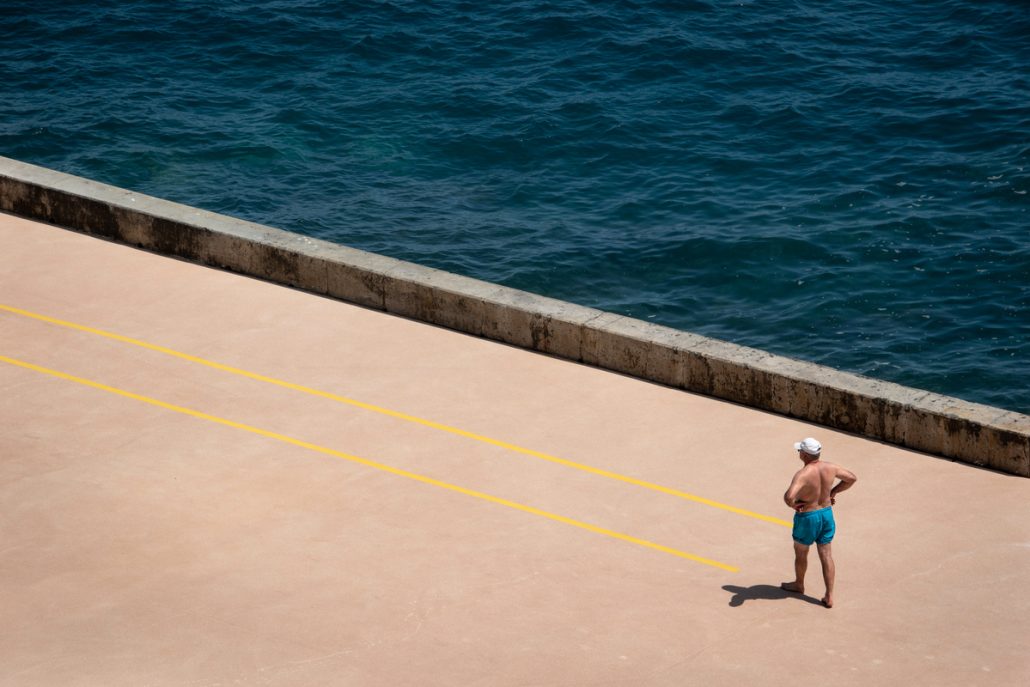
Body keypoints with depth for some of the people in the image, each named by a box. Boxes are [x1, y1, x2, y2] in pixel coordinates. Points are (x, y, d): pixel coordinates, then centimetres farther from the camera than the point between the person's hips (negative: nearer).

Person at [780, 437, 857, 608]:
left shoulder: (803, 474, -28)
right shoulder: (829, 468, -9)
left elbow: (788, 496, -42)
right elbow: (852, 478, 5)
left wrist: (793, 505, -19)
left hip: (807, 518, -5)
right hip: (827, 514, 5)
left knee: (800, 552, 21)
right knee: (826, 556, 10)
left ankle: (799, 584, 43)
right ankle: (829, 597, 10)